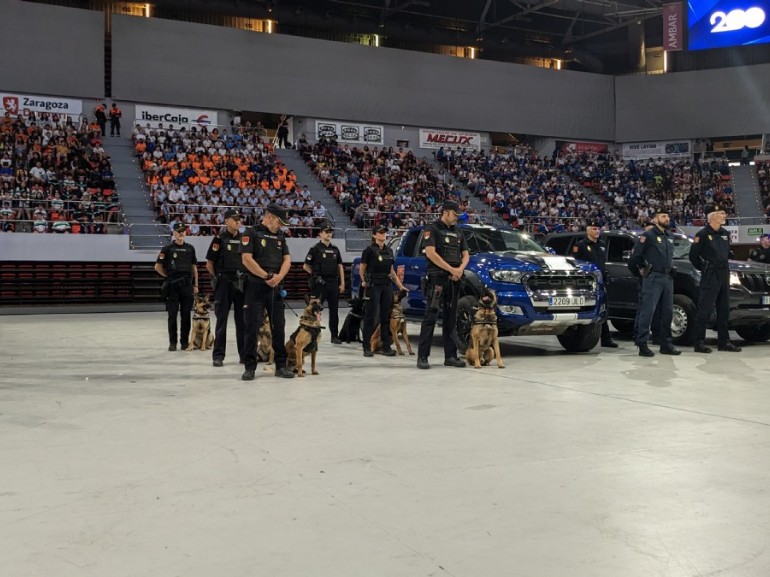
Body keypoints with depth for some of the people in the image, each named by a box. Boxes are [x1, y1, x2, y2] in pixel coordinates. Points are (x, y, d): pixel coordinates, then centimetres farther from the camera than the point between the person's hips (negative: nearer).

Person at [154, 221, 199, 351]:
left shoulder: (190, 248, 11)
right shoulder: (167, 248, 0)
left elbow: (194, 267, 14)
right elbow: (158, 266, 3)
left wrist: (195, 284, 10)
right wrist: (169, 276, 0)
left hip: (187, 285, 3)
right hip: (172, 285, -3)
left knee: (186, 315, 4)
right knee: (172, 315, 0)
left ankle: (185, 341, 13)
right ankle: (172, 342, 7)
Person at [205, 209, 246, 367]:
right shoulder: (219, 239, -4)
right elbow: (209, 264, -1)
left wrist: (247, 278, 8)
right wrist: (218, 278, 0)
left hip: (241, 283, 4)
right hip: (224, 284, -4)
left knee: (242, 320, 7)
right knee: (221, 320, 0)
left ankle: (244, 353, 14)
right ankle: (218, 355, 5)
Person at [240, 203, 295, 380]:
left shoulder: (280, 236, 15)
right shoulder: (252, 233, -4)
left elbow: (287, 259, 9)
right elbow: (247, 259, -14)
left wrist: (279, 276, -11)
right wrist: (267, 276, -14)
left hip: (275, 288, 5)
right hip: (255, 287, -5)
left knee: (279, 326, 5)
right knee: (252, 327, -3)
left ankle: (281, 365, 13)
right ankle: (250, 367, 4)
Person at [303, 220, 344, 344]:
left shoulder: (335, 249, 13)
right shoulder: (315, 249, -2)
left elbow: (340, 267, 14)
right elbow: (305, 266, 0)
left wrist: (342, 283, 8)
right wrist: (315, 275, -3)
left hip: (333, 282, 5)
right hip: (320, 283, -5)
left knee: (334, 310, 7)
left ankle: (335, 335, 13)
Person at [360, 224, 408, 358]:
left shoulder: (389, 251, 13)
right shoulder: (369, 250, -4)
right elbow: (362, 269, -1)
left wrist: (400, 286, 15)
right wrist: (364, 282, -3)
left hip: (387, 285, 6)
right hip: (373, 286, -6)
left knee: (386, 317, 6)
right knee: (370, 317, -3)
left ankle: (386, 347, 10)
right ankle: (367, 348, 0)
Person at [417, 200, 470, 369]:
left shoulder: (458, 232, 18)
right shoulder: (432, 229, -3)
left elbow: (465, 255, 16)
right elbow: (430, 253, -14)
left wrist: (460, 269, -6)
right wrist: (451, 269, -15)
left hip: (454, 280, 7)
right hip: (437, 278, -7)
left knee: (450, 319, 9)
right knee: (430, 317, -9)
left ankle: (450, 356, 14)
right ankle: (422, 357, -9)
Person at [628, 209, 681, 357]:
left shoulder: (670, 237, 18)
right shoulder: (648, 236, -5)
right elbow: (635, 256, -6)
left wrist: (670, 268, 17)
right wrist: (642, 270, 0)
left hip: (668, 278, 8)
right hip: (653, 278, -8)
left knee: (667, 312, 9)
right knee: (647, 311, -11)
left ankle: (666, 344, 16)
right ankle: (642, 345, -12)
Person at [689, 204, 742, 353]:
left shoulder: (725, 234, 13)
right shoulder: (702, 234, -8)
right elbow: (693, 256, -6)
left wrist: (725, 267, 16)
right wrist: (704, 268, 2)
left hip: (724, 275, 7)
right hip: (710, 277, -7)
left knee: (724, 310, 10)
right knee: (705, 310, -8)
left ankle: (724, 341, 17)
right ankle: (699, 342, -6)